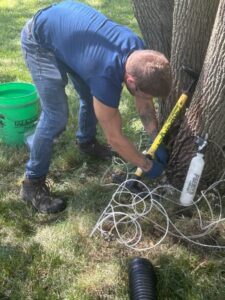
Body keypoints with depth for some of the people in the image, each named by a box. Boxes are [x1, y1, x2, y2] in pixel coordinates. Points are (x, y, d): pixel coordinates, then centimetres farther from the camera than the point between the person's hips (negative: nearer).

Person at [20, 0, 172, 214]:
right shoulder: (106, 78, -38)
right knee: (56, 115, -14)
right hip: (39, 39, -8)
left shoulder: (140, 51, -17)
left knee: (91, 97, 13)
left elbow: (144, 103, -1)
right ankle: (32, 183, 1)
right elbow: (115, 139, -24)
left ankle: (86, 142, 42)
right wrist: (148, 166, -11)